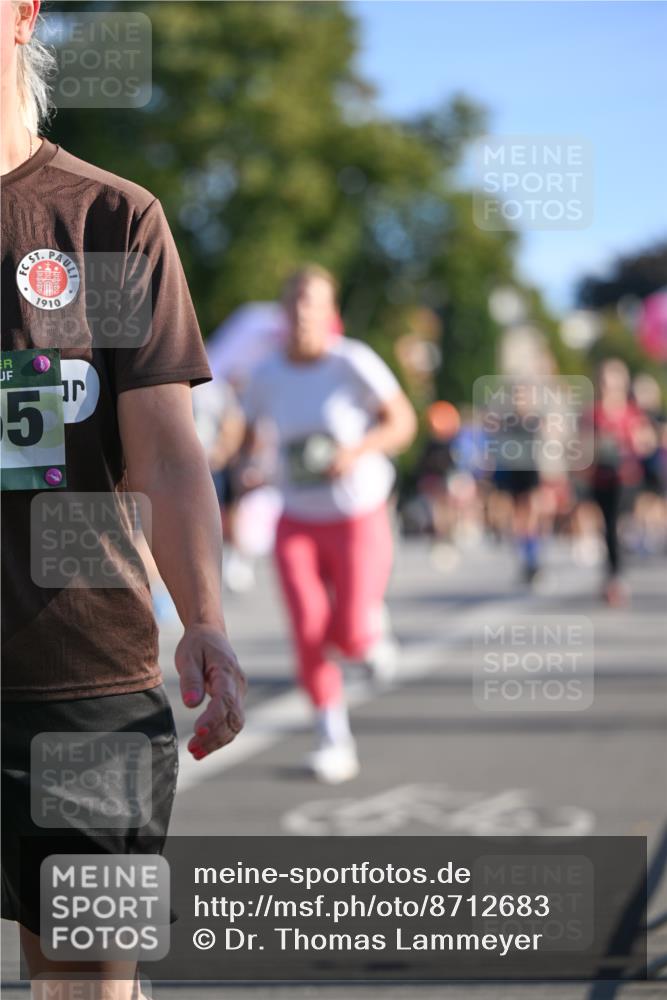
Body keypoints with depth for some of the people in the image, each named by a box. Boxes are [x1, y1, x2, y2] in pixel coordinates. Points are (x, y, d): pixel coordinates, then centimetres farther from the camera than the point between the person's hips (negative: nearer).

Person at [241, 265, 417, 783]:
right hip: (298, 524, 3)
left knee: (349, 635, -13)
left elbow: (404, 421, -9)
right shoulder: (268, 375, -2)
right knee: (308, 632, -12)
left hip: (359, 520, -3)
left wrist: (357, 451, -25)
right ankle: (336, 744, 2)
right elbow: (248, 430, 14)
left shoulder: (353, 362, -14)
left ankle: (371, 625, 26)